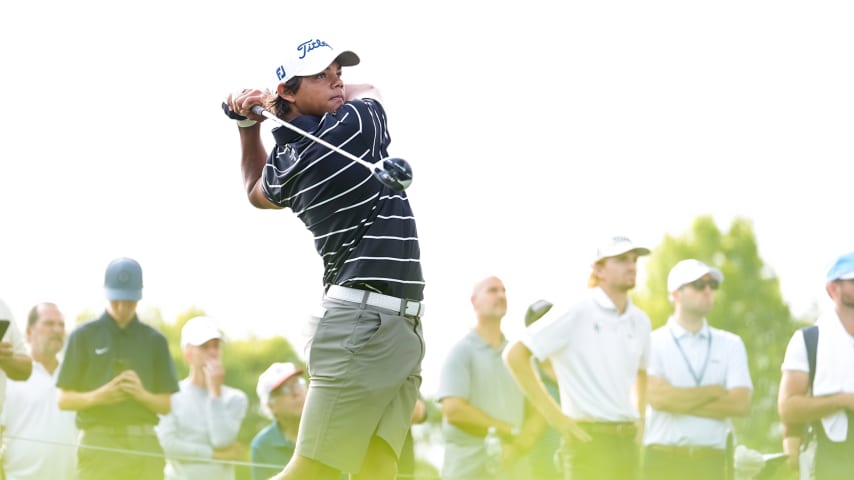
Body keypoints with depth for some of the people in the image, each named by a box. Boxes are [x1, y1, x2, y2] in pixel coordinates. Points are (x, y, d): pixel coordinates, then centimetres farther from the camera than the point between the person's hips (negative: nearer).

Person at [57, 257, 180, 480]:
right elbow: (64, 400, 3)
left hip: (144, 444, 2)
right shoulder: (83, 336, 5)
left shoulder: (154, 340, 11)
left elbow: (166, 405, 10)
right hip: (99, 444, -2)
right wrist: (97, 396, -15)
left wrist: (142, 394, -11)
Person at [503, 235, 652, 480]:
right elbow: (515, 354, -11)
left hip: (627, 441, 7)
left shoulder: (639, 321, 12)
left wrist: (639, 416, 16)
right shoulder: (576, 313, -8)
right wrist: (554, 415, -12)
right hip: (588, 439, -7)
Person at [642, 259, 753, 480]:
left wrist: (681, 401, -6)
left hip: (710, 461, 3)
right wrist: (714, 391, -3)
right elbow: (657, 397, -13)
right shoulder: (653, 343, 2)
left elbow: (740, 403, -2)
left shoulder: (730, 344, 10)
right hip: (663, 460, -2)